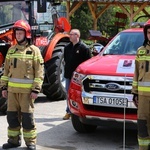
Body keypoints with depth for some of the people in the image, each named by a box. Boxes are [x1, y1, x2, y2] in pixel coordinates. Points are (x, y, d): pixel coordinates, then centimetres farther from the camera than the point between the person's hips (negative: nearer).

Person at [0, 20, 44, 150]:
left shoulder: (34, 50, -3)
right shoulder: (11, 50, 12)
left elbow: (39, 72, -6)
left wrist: (36, 89, -12)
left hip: (27, 90, -5)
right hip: (12, 89, 5)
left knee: (27, 117, -2)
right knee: (12, 116, 8)